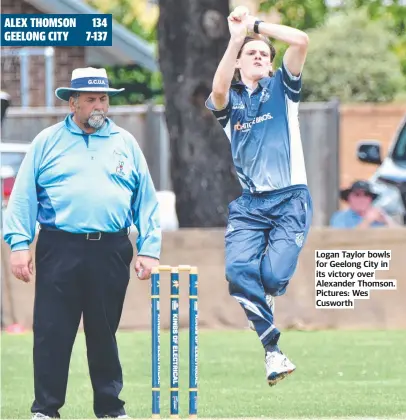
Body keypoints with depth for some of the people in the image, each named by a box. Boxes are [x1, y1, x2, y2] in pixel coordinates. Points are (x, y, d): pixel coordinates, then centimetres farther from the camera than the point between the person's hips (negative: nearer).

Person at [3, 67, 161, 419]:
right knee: (51, 332, -3)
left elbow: (146, 199, 11)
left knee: (104, 332, 7)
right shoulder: (48, 142, 6)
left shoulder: (125, 143, 11)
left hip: (111, 252, 1)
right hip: (59, 250, -1)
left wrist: (149, 249, 2)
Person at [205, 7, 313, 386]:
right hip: (247, 203, 1)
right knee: (238, 270, -20)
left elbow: (301, 41, -3)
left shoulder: (281, 88, 12)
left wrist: (256, 25, 1)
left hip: (290, 199, -1)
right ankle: (272, 350, -13)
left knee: (274, 274, -17)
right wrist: (236, 37, -15)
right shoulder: (229, 99, 13)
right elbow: (217, 91, -14)